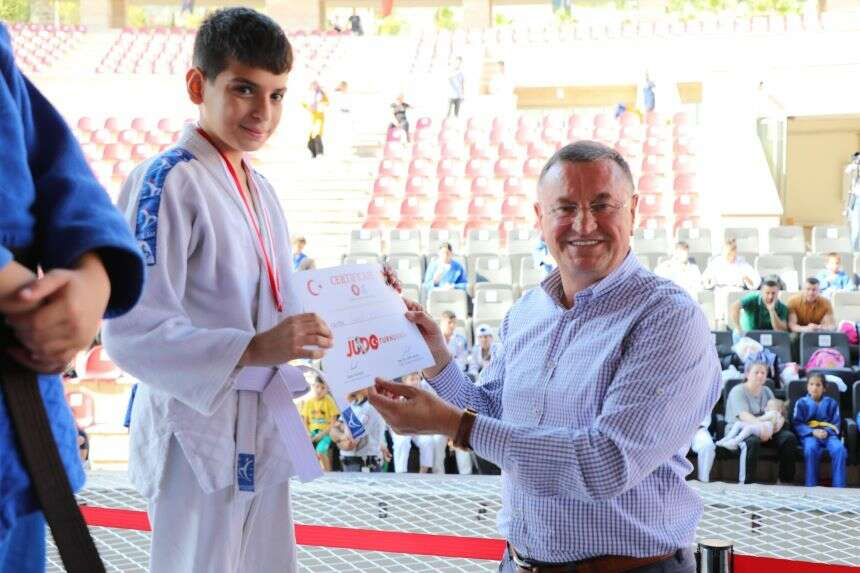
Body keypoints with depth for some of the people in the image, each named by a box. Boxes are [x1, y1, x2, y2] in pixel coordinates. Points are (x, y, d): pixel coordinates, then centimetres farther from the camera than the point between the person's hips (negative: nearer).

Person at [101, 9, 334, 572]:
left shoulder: (259, 189, 13)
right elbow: (131, 332, -21)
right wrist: (253, 349, -31)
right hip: (199, 436, -8)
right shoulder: (167, 182, -14)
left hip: (262, 435, 8)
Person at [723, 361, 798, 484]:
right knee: (752, 440, -39)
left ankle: (786, 480, -12)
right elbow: (743, 415, -21)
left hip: (764, 429, 6)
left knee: (789, 437, -18)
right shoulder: (738, 391, -4)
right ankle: (745, 483, -37)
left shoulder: (767, 391, 16)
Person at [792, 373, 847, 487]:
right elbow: (797, 424, 3)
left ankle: (839, 487, -27)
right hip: (809, 434, -1)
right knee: (811, 449, -37)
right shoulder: (801, 403, 12)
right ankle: (810, 486, -33)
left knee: (839, 449, -31)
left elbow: (836, 423, 10)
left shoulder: (831, 403, 16)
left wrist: (827, 432, -13)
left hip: (828, 434, 2)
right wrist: (813, 432, -15)